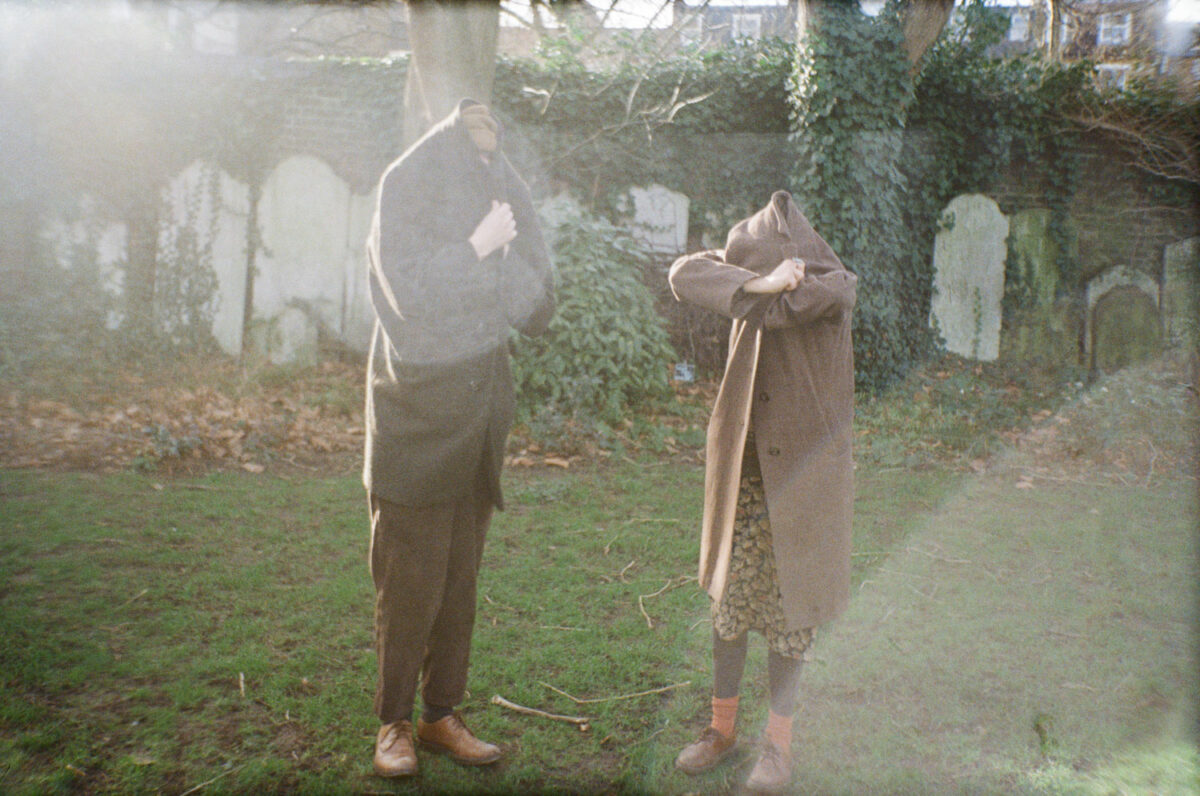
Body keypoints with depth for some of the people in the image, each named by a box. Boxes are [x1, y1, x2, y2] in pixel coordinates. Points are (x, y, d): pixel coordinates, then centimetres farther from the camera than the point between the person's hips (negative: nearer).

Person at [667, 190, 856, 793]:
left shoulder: (834, 287, -14)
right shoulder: (750, 266, -3)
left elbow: (773, 311, -31)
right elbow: (685, 274, -20)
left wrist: (751, 291, -12)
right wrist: (758, 283, -32)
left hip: (803, 469, -3)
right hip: (743, 466, 4)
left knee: (788, 602, 6)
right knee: (730, 594, 9)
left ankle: (778, 738, 22)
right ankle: (722, 725, 25)